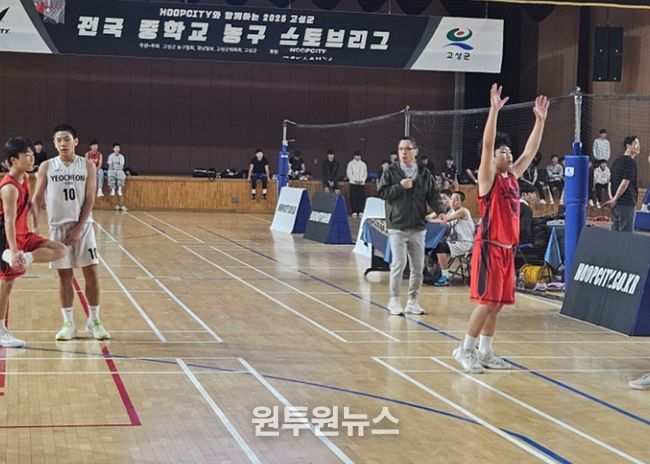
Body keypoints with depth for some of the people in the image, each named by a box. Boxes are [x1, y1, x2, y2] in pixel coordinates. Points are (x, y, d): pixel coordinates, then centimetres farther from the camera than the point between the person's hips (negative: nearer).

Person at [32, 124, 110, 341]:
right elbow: (37, 198, 1)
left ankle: (94, 320, 11)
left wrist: (79, 227, -11)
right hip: (58, 226, 0)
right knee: (64, 275, 4)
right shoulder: (47, 167, 1)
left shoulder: (87, 166, 0)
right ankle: (68, 324, 12)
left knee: (91, 272, -1)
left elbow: (89, 199, -3)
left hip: (83, 225, 0)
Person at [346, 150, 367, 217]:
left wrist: (362, 180, -6)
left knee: (362, 198, -5)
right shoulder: (351, 164, 6)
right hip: (353, 183, -2)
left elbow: (365, 173, 12)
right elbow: (349, 173, -1)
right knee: (353, 197, -6)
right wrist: (355, 180, -12)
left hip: (362, 183, 2)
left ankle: (361, 212, -2)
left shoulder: (363, 164, 14)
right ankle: (354, 212, -3)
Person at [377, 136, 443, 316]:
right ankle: (394, 300, 6)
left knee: (418, 266, 7)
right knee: (398, 264, -8)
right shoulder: (391, 172, 0)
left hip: (418, 227, 3)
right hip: (397, 227, -3)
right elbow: (382, 193, -5)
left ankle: (413, 301, 18)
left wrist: (440, 211, -11)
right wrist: (400, 186, -16)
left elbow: (433, 196, 6)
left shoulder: (425, 174, 6)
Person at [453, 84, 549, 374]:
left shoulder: (512, 176, 13)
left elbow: (530, 151, 20)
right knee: (487, 302, -9)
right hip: (489, 247, -8)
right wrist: (494, 110, -25)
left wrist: (540, 120, 17)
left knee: (497, 304, 9)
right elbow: (487, 144, -19)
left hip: (508, 249, 8)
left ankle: (485, 352, 16)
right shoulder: (488, 177, -6)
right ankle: (464, 350, 2)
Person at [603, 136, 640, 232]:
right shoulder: (630, 162, -11)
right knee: (626, 233, -5)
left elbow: (610, 182, 14)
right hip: (626, 203, -8)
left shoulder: (617, 161, 15)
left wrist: (611, 198, 4)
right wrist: (615, 199, -12)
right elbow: (625, 183, -18)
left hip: (615, 204, 8)